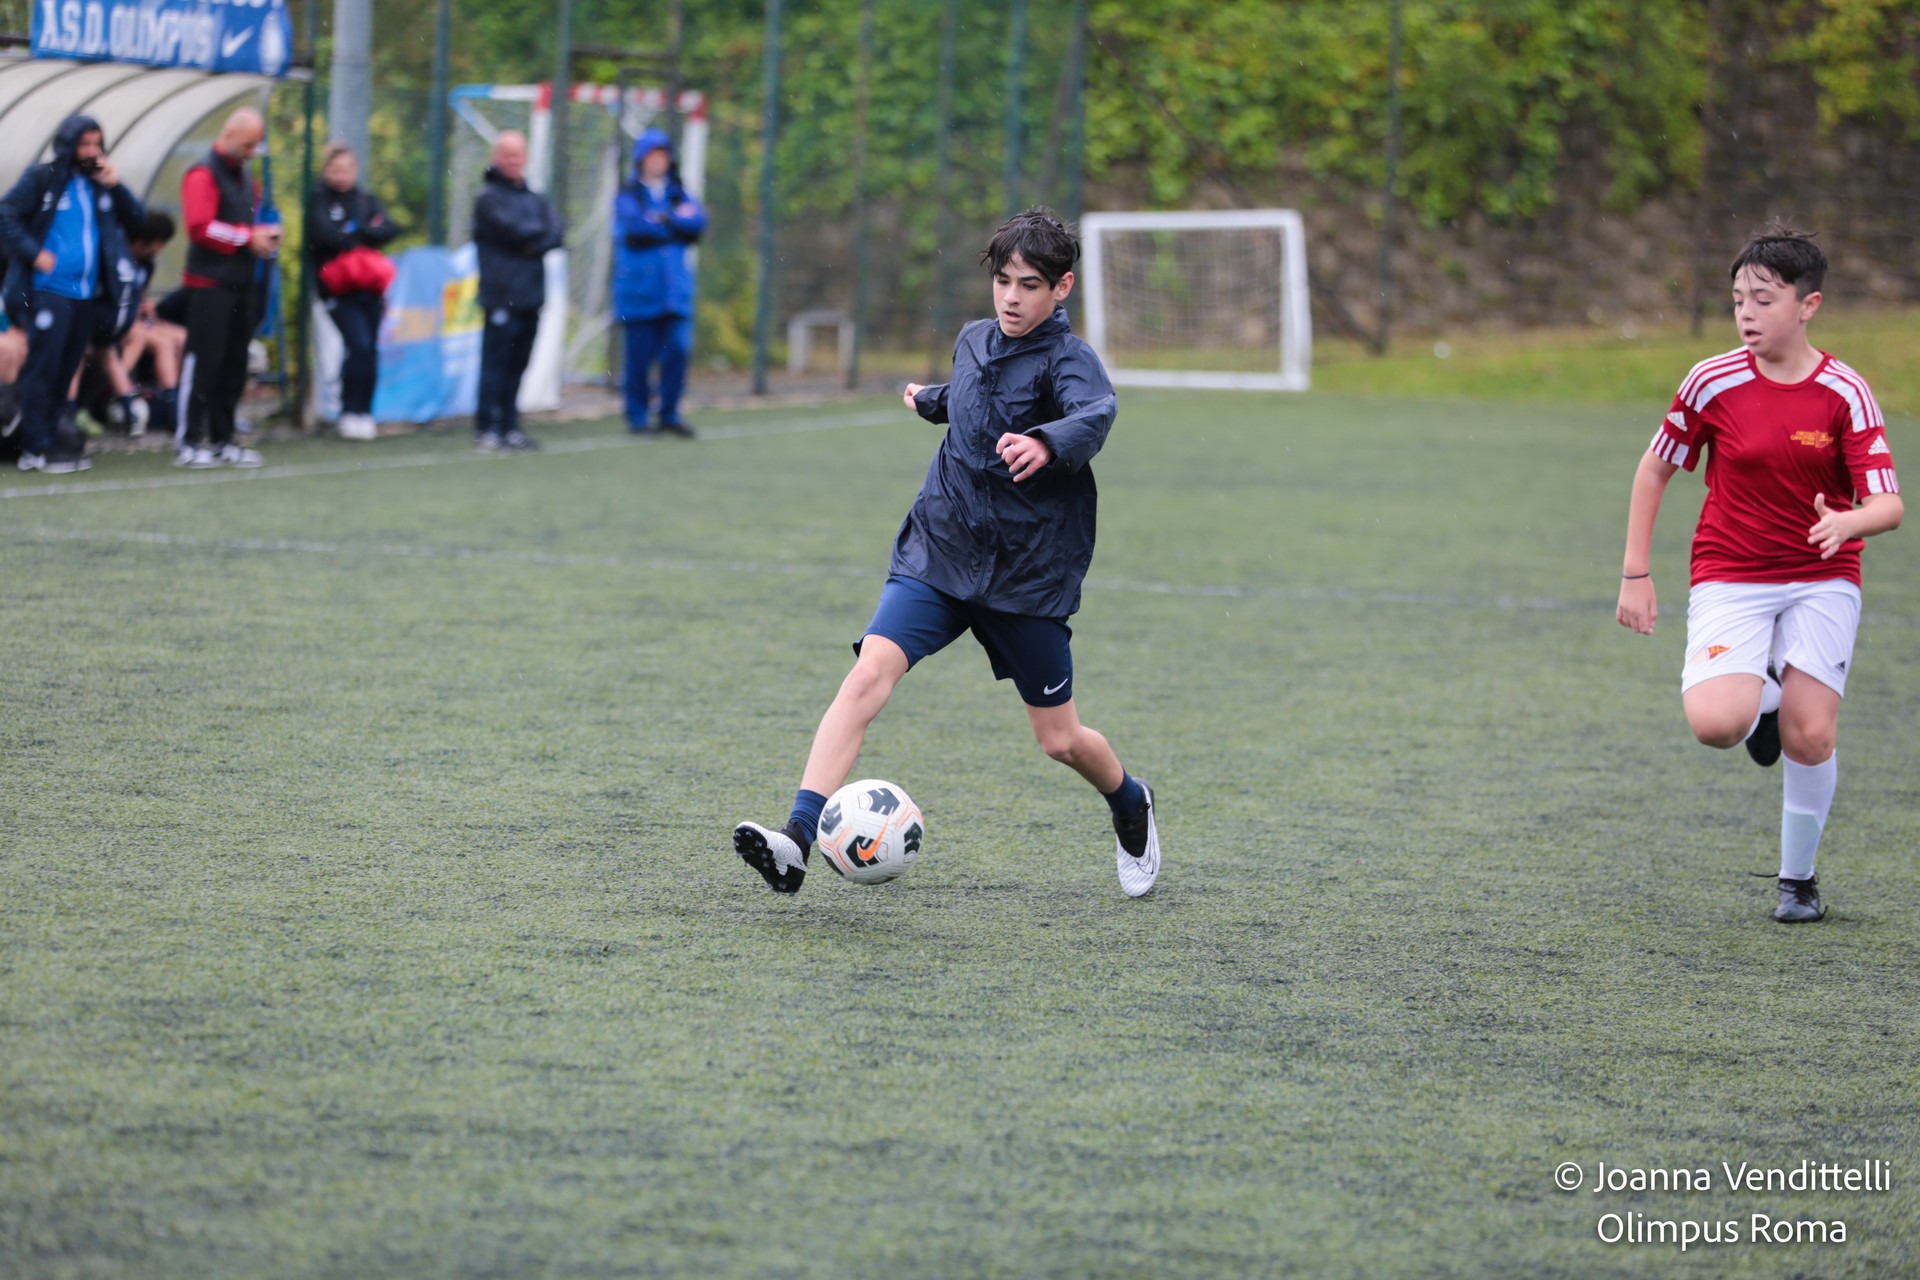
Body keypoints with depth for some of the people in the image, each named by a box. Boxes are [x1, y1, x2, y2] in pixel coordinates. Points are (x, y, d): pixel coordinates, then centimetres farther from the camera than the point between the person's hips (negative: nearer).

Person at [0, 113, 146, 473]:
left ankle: (50, 437, 17)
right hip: (48, 290, -6)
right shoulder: (42, 179, -3)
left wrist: (115, 187, -4)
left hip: (88, 294, 6)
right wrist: (33, 253, -15)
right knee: (42, 368, -7)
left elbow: (136, 220, 10)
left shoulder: (100, 183, 13)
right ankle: (37, 447, -5)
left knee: (65, 371, 10)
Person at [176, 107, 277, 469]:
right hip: (209, 285, -9)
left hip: (240, 284, 9)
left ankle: (221, 441, 16)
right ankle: (187, 443, -5)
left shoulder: (245, 179, 18)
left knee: (234, 364, 9)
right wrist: (248, 237, -17)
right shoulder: (203, 175, -9)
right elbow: (200, 227, -19)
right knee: (202, 362, -8)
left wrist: (265, 235, 6)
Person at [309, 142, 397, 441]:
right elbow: (324, 234, -16)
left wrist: (355, 233, -14)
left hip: (369, 286, 5)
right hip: (338, 288, -5)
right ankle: (350, 413, -8)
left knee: (370, 349, 4)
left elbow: (388, 230, -1)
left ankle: (364, 412, 14)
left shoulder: (367, 200, 13)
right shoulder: (319, 201, 1)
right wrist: (365, 237, -7)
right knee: (360, 345, -16)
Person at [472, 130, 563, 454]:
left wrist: (533, 244, -12)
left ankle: (509, 428, 14)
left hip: (530, 296, 7)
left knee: (516, 366, 10)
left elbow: (554, 233, 6)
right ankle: (486, 431, -8)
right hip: (502, 295, -7)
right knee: (495, 364, -8)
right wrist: (539, 232, 1)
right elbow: (511, 229, -16)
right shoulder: (489, 197, -3)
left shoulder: (535, 199, 18)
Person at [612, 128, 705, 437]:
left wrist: (663, 219, -11)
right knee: (640, 354, -3)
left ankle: (669, 414, 6)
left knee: (678, 348, -5)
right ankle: (637, 415, 8)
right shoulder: (628, 195, 3)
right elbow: (634, 226, -15)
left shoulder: (678, 193, 15)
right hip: (638, 291, -3)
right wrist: (679, 223, -5)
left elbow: (698, 222, -1)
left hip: (675, 289, 3)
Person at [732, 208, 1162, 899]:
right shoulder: (974, 341, 6)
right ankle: (798, 839, -29)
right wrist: (929, 400, 53)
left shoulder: (1069, 359, -12)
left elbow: (1094, 413, -36)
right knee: (869, 673, -20)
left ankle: (1130, 804, 41)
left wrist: (1047, 443, -58)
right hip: (937, 556, 4)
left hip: (1027, 575, -4)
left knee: (1061, 740, 6)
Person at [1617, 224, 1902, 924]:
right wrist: (1635, 575, 2)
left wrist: (1848, 521, -36)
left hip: (1822, 583, 0)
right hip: (1730, 578, 0)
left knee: (1809, 736, -10)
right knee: (1716, 723, -23)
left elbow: (1888, 505, -12)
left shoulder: (1845, 393, -8)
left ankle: (1798, 878, 15)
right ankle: (1761, 701, 16)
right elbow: (1654, 470, 6)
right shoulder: (1714, 382, -7)